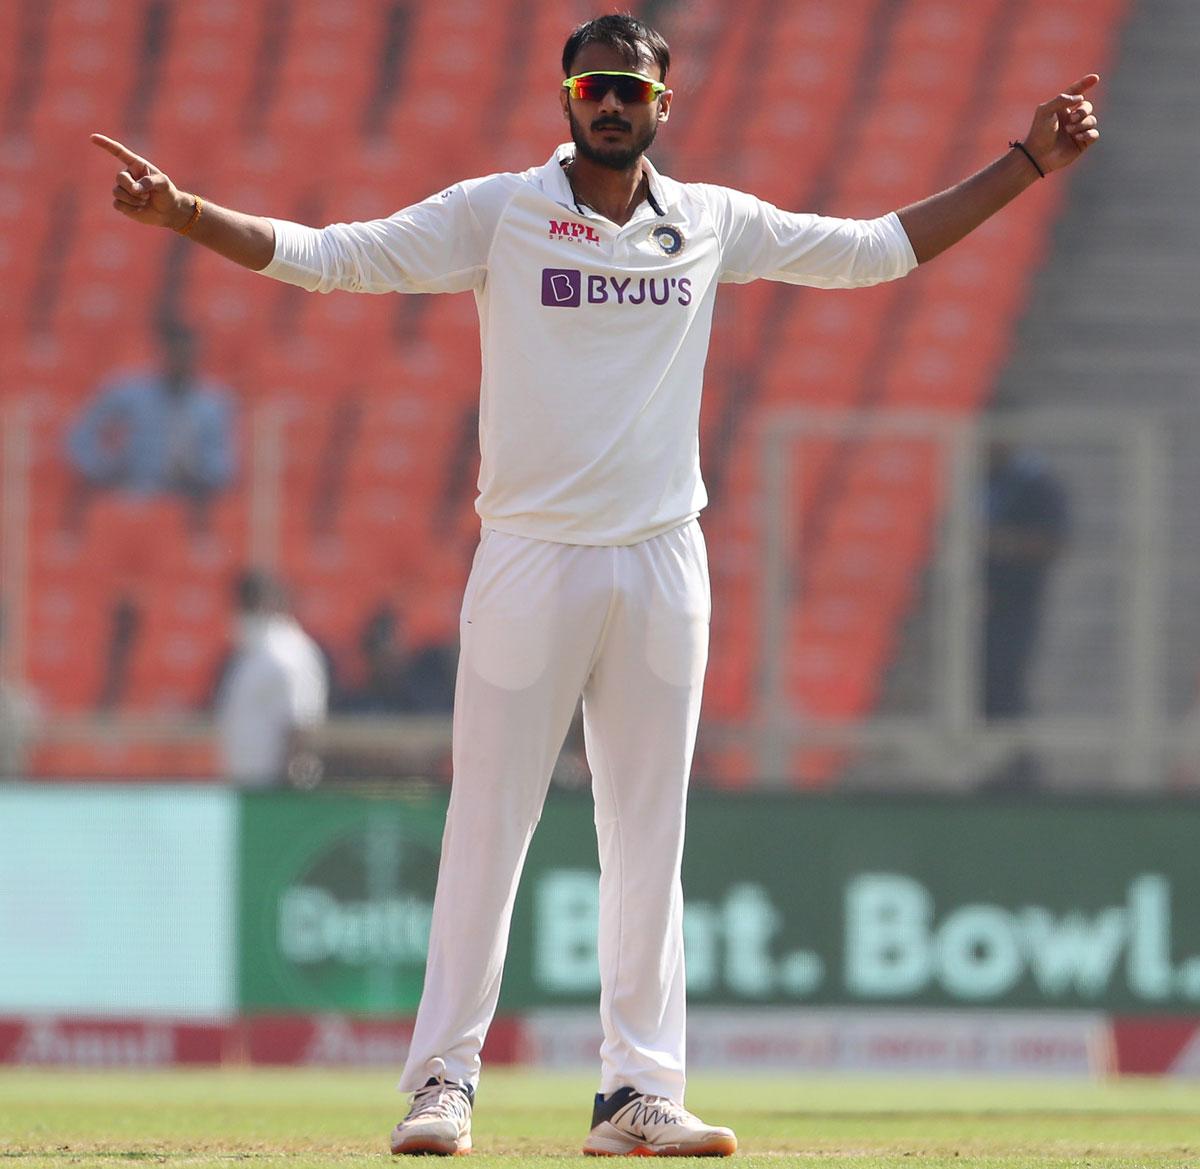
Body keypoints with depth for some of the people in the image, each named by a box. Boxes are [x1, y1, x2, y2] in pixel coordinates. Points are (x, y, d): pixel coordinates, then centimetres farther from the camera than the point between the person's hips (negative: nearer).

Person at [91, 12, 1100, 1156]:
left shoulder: (713, 225, 9)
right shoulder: (495, 214, -1)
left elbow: (880, 248, 17)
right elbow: (325, 254, -7)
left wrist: (1026, 164, 13)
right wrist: (184, 212, -21)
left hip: (662, 565, 3)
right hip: (530, 556, -3)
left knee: (649, 838, 4)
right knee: (488, 824, -4)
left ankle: (638, 1092, 8)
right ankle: (442, 1080, 0)